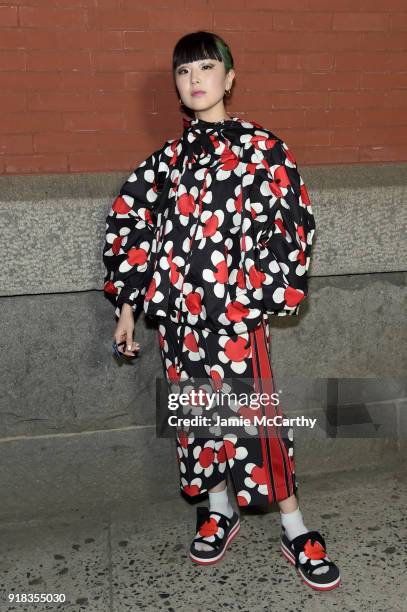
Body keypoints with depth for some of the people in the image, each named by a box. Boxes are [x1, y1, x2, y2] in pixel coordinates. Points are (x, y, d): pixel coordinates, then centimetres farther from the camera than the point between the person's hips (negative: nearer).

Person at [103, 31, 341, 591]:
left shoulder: (261, 147, 0)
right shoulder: (169, 158, 10)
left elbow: (292, 224, -2)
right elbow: (129, 223, 13)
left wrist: (265, 293, -7)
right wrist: (127, 303, 10)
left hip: (238, 309, -4)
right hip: (177, 310, 4)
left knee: (256, 412, -1)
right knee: (198, 412, 12)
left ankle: (295, 529, 17)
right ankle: (218, 510, 32)